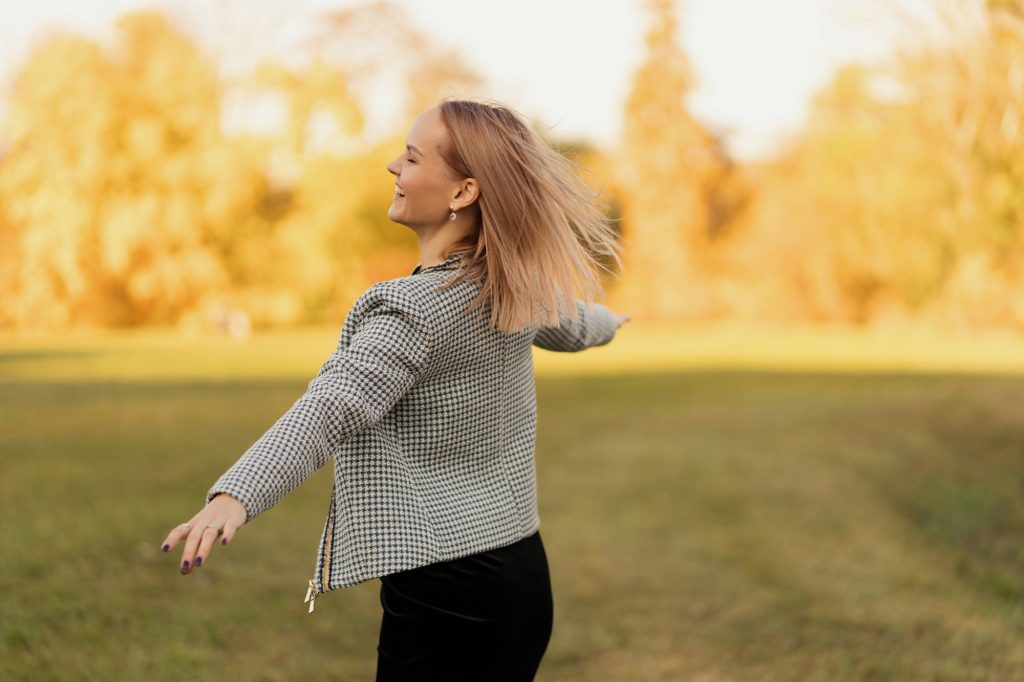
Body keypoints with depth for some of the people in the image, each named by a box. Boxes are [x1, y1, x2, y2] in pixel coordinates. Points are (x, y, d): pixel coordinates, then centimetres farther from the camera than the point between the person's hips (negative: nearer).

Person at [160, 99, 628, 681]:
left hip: (448, 595, -9)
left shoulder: (417, 308, -19)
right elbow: (573, 326, 30)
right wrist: (606, 322, 54)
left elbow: (332, 407, -34)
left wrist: (235, 495, -48)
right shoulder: (513, 289, 7)